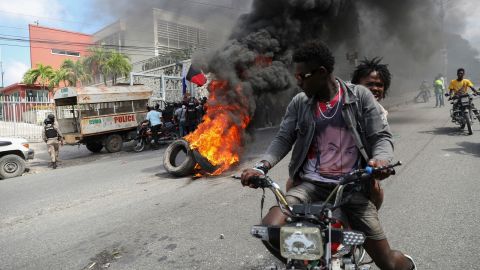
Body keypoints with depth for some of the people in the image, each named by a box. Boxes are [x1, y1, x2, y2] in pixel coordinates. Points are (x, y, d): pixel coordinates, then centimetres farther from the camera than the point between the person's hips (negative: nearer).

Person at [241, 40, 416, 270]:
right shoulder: (299, 102, 5)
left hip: (352, 186, -1)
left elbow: (381, 136, -1)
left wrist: (381, 159, -24)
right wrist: (262, 166, -17)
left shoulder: (360, 96, 1)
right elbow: (283, 138, 1)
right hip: (310, 184, 1)